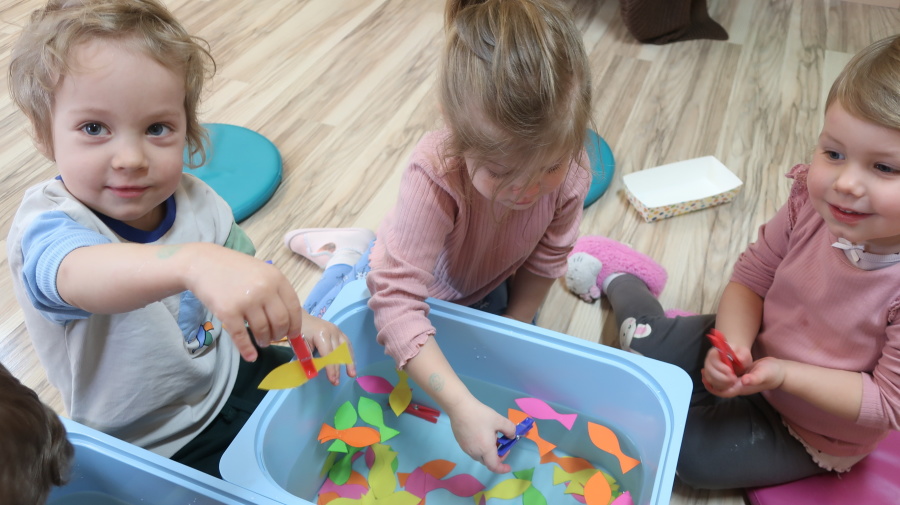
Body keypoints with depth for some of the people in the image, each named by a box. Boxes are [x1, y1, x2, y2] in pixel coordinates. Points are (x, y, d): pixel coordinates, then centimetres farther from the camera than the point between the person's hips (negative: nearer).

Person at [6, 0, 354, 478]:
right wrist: (193, 262, -68)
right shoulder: (47, 223, -25)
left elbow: (245, 282, 6)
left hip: (232, 380, 5)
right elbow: (78, 275, -49)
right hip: (155, 450, -4)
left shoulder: (195, 201, -8)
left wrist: (295, 322, -13)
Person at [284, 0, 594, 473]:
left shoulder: (569, 171, -32)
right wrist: (460, 404, -52)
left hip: (486, 288, 4)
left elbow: (544, 261, -13)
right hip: (414, 278, -3)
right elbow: (398, 298, -46)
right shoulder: (435, 175, -45)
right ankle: (348, 260, 25)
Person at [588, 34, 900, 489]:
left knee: (690, 448, -15)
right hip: (754, 348, 4)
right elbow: (751, 278, -10)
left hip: (811, 430, -3)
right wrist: (733, 344, -27)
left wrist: (785, 375, -32)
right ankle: (620, 279, 35)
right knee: (643, 343, 5)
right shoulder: (813, 204, -21)